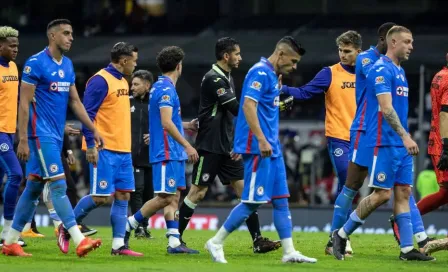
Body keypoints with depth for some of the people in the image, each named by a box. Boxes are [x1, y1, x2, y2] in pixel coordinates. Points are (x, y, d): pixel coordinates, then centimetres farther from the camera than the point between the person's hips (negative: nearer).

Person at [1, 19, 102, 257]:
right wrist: (23, 140, -16)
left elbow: (75, 101, 18)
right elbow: (24, 103, -12)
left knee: (33, 188, 9)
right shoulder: (36, 63, -11)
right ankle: (79, 241, -17)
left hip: (56, 136, 8)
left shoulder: (68, 65, 13)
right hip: (41, 134, -8)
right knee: (58, 184, -12)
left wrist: (93, 130, 11)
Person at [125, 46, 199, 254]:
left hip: (173, 153, 10)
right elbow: (166, 123, -22)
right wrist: (187, 146, -21)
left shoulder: (161, 87, 17)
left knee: (173, 197, 5)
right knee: (165, 197, -10)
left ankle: (174, 242, 2)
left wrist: (187, 125, 30)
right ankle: (127, 226, -5)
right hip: (167, 152, -10)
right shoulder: (166, 89, -14)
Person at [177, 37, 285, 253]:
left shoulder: (227, 78, 14)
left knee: (244, 189, 0)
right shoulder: (214, 79, -15)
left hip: (226, 146, 8)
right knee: (198, 192, -3)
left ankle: (258, 241, -2)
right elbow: (237, 109, -20)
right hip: (210, 147, -8)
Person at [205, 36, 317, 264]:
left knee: (281, 199, 7)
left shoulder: (272, 75, 17)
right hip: (258, 148, -10)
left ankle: (289, 252, 7)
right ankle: (216, 243, 2)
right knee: (253, 201, -7)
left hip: (271, 149, 10)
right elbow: (248, 106, -22)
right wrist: (261, 140, -26)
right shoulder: (260, 72, -13)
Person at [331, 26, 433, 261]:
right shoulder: (381, 70, -13)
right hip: (383, 142, -9)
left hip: (400, 144, 9)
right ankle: (341, 234, 5)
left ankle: (407, 248, 3)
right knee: (382, 193, -8)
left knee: (403, 192, 4)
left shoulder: (399, 71, 16)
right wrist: (405, 136, -28)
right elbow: (386, 108, -22)